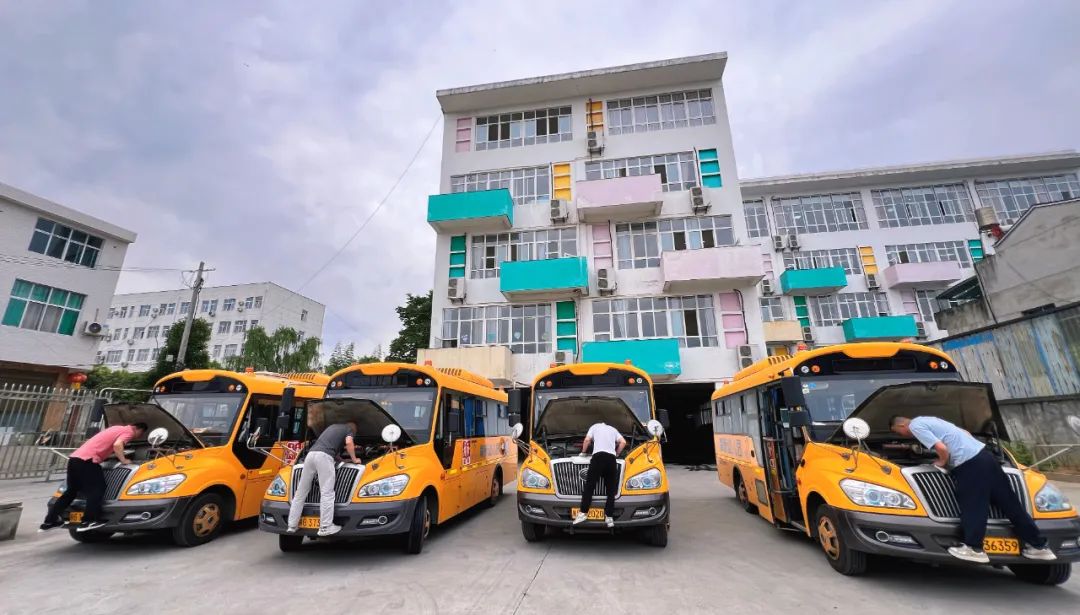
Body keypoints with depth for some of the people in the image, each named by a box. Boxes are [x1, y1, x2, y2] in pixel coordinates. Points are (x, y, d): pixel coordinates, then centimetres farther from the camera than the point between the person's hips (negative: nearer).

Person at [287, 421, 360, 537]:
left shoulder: (333, 426, 38)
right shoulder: (350, 429, 18)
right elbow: (349, 442, -1)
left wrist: (339, 458, 55)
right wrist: (354, 459, 12)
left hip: (311, 454, 7)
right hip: (324, 456, -7)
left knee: (300, 492, 13)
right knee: (327, 493, -8)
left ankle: (292, 526, 19)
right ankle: (325, 527, -10)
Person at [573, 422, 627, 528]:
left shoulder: (594, 427, 24)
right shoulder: (613, 429, 32)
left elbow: (587, 440, 11)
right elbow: (623, 442, 19)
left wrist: (583, 452, 27)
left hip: (598, 456, -3)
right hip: (612, 458, 3)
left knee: (589, 486, -3)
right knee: (611, 490, 7)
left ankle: (583, 513, -7)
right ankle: (609, 517, 4)